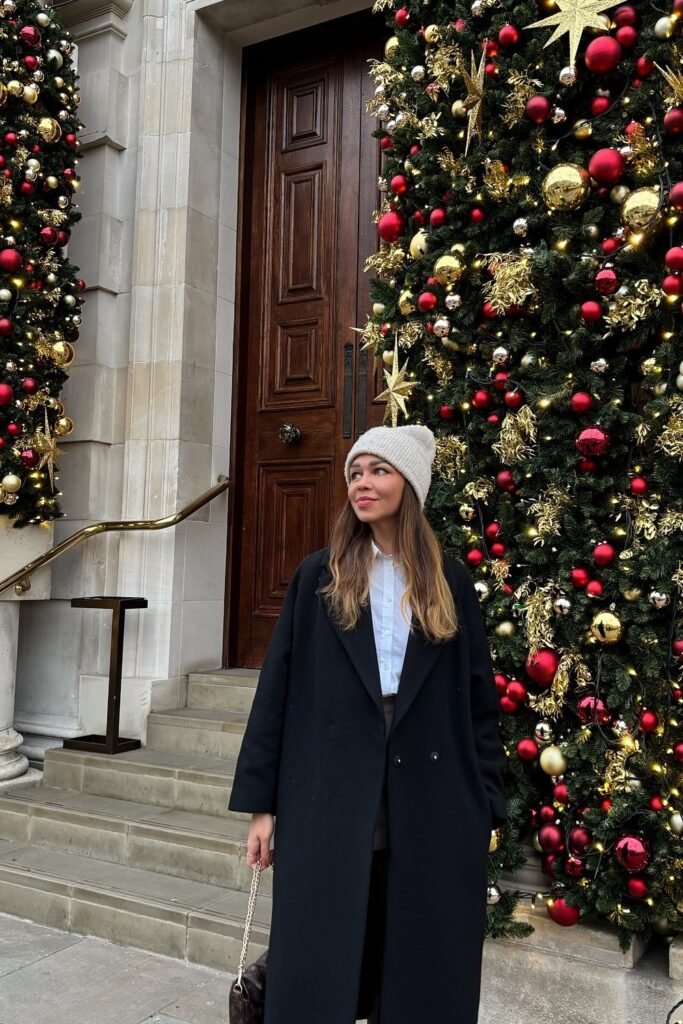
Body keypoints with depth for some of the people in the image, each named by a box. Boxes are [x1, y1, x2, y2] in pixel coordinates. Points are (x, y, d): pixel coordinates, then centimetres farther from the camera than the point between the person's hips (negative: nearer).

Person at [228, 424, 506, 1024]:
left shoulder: (449, 581, 4)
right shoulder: (318, 577, 1)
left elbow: (479, 698, 5)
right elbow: (277, 689, 0)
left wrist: (486, 805, 2)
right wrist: (261, 801, -2)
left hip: (432, 806, 1)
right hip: (329, 801, -1)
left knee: (422, 972, 13)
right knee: (319, 972, 10)